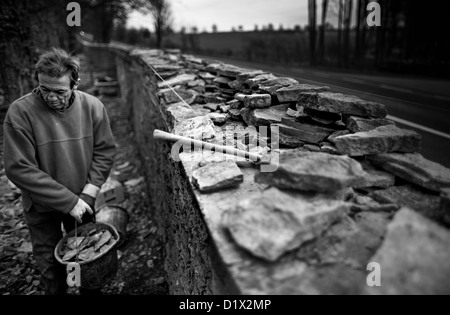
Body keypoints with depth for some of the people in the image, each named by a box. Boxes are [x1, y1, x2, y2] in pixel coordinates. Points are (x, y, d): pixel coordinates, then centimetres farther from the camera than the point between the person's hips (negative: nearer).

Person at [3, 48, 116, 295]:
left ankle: (90, 290, 47)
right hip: (42, 207, -2)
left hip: (82, 201, 2)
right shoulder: (20, 112, -21)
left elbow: (105, 151, -6)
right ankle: (55, 291, 46)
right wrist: (68, 201, -22)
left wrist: (88, 193, -16)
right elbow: (18, 168, -21)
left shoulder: (92, 106, -13)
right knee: (50, 264, 17)